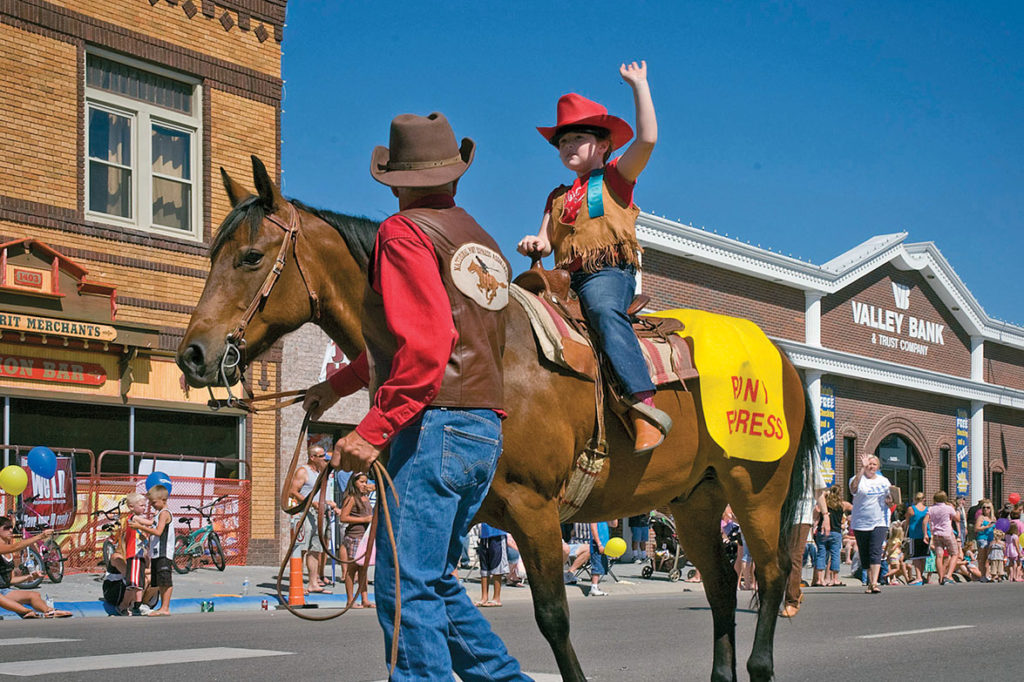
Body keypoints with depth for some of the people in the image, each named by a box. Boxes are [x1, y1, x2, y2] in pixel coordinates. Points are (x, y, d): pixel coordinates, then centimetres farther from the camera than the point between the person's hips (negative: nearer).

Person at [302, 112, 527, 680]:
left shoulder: (404, 232, -5)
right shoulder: (483, 244, 21)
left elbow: (424, 345, -20)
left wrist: (373, 431, -20)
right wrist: (338, 383, 32)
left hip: (434, 427, -9)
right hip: (485, 433, 9)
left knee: (405, 588, -7)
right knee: (434, 582, 18)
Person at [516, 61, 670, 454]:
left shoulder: (616, 178, 12)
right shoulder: (558, 197, 28)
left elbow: (647, 139, -3)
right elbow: (546, 241, 20)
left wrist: (639, 85, 1)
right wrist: (536, 244, -4)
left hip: (609, 272, -7)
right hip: (566, 279, 7)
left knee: (604, 312, -36)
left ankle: (644, 406, -47)